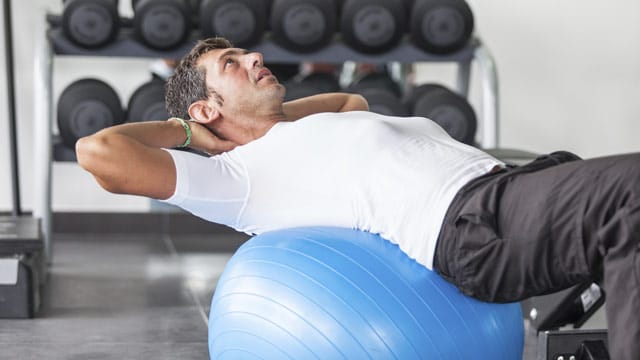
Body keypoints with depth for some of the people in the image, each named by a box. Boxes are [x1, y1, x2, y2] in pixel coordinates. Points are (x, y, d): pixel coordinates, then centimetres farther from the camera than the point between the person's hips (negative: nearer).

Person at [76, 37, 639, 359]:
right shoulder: (236, 174, 8)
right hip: (471, 224, -9)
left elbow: (353, 100, 58)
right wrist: (179, 129, 17)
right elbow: (98, 152, -2)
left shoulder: (314, 132, 33)